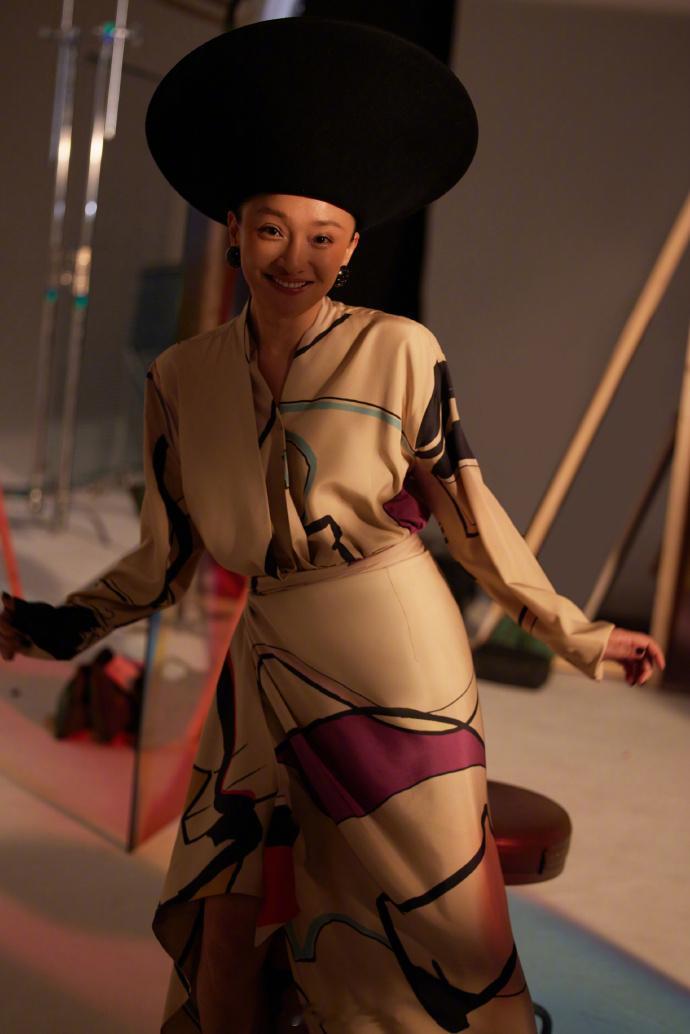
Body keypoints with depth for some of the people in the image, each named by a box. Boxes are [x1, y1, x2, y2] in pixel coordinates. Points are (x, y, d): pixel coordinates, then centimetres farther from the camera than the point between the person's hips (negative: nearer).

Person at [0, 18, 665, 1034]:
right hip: (268, 678, 3)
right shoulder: (181, 378, 3)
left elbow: (471, 513, 0)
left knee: (456, 948, 3)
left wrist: (577, 635, 4)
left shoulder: (400, 351, -8)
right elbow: (167, 558, 10)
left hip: (403, 669, -3)